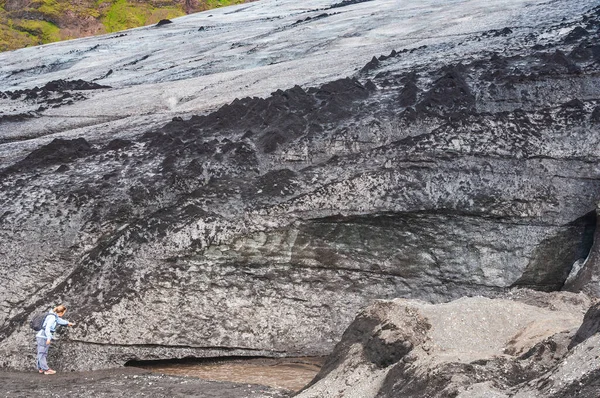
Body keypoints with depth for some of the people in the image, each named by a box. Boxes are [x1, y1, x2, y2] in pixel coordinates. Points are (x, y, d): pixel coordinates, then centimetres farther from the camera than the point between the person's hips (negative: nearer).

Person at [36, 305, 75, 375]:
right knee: (42, 353, -8)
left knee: (42, 353, 12)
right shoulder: (52, 317, -16)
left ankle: (40, 368, 16)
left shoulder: (55, 317, 14)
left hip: (42, 337, 10)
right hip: (43, 337, -10)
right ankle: (46, 369, -9)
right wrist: (49, 338, -32)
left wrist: (67, 323, 52)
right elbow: (47, 327, -25)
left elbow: (59, 320, 36)